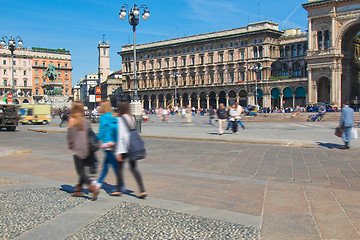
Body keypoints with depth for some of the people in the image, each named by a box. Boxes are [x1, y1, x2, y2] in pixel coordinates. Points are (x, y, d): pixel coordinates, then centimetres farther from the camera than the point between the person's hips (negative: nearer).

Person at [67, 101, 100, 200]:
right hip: (87, 149, 5)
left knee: (81, 172, -3)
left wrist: (70, 145, 15)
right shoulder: (86, 121, 5)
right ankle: (78, 189, 24)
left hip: (77, 150, -5)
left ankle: (93, 187, -20)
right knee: (82, 170, 15)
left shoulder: (72, 121, -6)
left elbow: (69, 137, -3)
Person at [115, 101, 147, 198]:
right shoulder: (132, 118, 10)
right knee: (133, 168, 9)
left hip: (124, 147, -7)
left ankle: (119, 189, 18)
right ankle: (142, 190, 2)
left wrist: (118, 152, -15)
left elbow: (121, 136, -16)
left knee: (119, 167, 9)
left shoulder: (120, 119, -11)